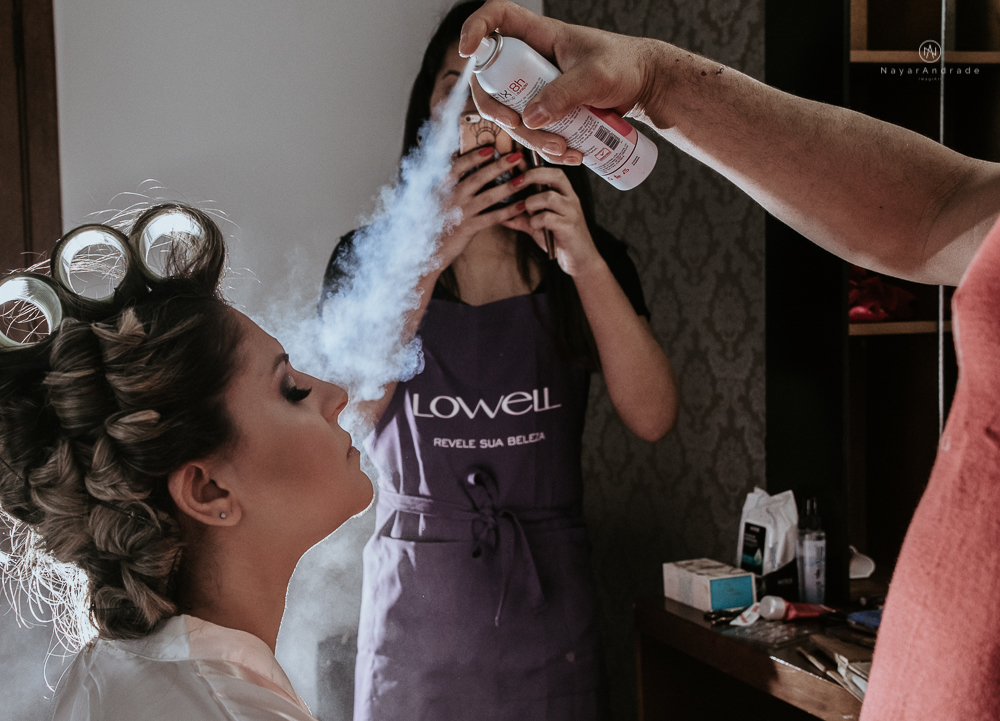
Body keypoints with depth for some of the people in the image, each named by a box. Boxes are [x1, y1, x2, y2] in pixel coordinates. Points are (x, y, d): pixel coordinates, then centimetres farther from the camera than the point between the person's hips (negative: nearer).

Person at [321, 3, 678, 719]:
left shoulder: (591, 262, 3)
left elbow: (653, 416, -10)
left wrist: (586, 262, -22)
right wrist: (428, 257, -23)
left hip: (549, 590, 1)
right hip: (418, 596, -1)